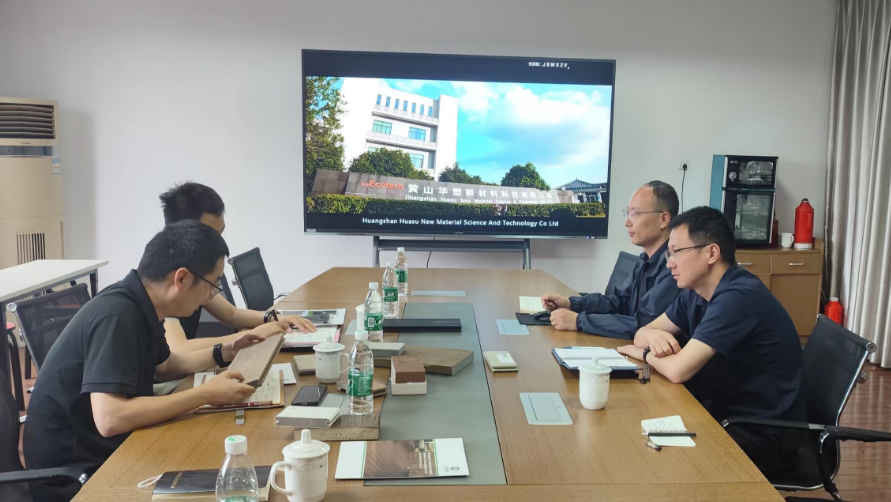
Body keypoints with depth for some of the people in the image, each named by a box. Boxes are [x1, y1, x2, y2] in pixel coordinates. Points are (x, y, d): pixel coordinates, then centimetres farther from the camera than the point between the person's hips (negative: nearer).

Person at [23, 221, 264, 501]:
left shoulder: (137, 307, 0)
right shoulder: (117, 316, -26)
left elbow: (165, 367, 19)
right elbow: (110, 419, -34)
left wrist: (223, 354, 9)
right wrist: (206, 394, -28)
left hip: (98, 452, 8)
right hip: (70, 472, -8)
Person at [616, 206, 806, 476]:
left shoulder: (738, 296, -25)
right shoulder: (696, 292, 3)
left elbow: (678, 370, -29)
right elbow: (642, 333, 8)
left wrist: (645, 353, -9)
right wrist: (654, 336, -15)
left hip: (764, 435, -8)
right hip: (728, 414, 8)